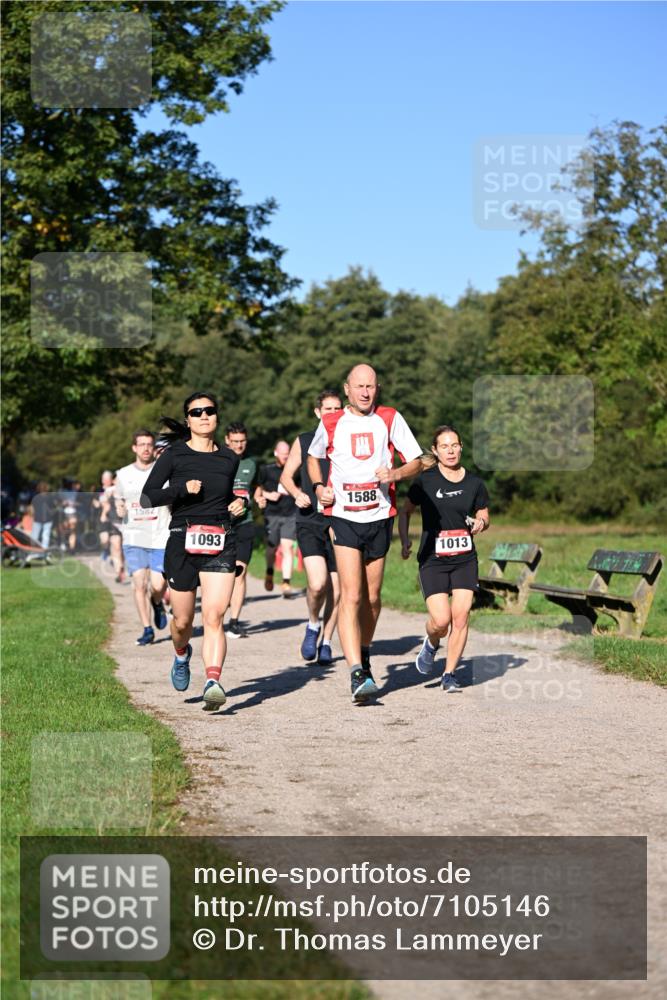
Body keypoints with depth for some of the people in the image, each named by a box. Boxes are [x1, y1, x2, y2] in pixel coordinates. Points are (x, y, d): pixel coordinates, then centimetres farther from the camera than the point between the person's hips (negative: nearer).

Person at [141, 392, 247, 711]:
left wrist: (239, 502, 8)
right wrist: (183, 488, -15)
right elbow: (147, 498, -4)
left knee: (213, 617, -15)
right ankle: (181, 656, 43)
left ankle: (213, 683, -27)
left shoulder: (229, 459, 11)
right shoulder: (174, 456, 1)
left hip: (221, 544, 1)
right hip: (183, 542, -1)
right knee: (182, 620, 9)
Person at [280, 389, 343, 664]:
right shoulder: (304, 441, 7)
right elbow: (286, 475, 14)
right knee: (317, 583, -19)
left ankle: (326, 642, 20)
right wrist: (297, 494, -6)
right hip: (310, 521, -1)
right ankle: (313, 626, 10)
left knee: (336, 589, 3)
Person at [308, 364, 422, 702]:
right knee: (351, 596, -14)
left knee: (371, 597, 11)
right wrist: (318, 486, 4)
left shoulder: (390, 419, 3)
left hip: (380, 517, 2)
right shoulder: (330, 423, 4)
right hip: (344, 517, -2)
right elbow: (313, 457, 22)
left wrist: (396, 473, -15)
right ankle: (357, 674, -21)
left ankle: (363, 651, 37)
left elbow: (416, 461, 6)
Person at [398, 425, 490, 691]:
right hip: (432, 559, -2)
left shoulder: (474, 483, 4)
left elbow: (484, 516, 16)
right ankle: (431, 644, 24)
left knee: (461, 618, -6)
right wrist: (405, 542, -7)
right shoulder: (425, 480, -3)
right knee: (441, 620, -13)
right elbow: (405, 512, 6)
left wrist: (480, 523, -7)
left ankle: (449, 674, 9)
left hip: (465, 559, 3)